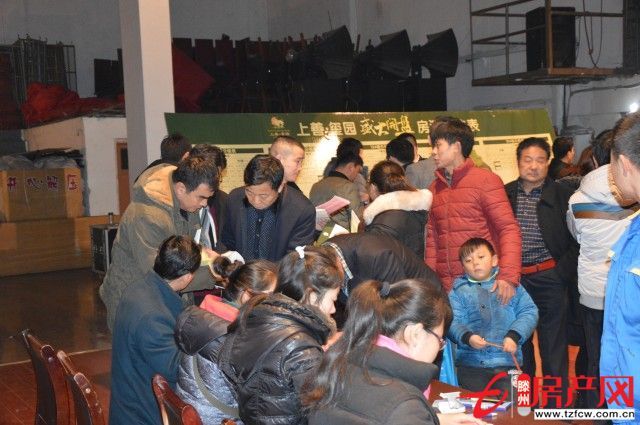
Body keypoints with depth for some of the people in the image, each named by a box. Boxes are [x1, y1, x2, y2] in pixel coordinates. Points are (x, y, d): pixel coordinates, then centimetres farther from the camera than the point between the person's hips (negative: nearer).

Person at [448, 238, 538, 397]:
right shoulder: (458, 291, 9)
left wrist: (514, 335, -13)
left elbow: (529, 312, 2)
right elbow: (453, 323, -2)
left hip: (507, 360, 0)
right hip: (471, 363, 1)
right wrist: (467, 337, -22)